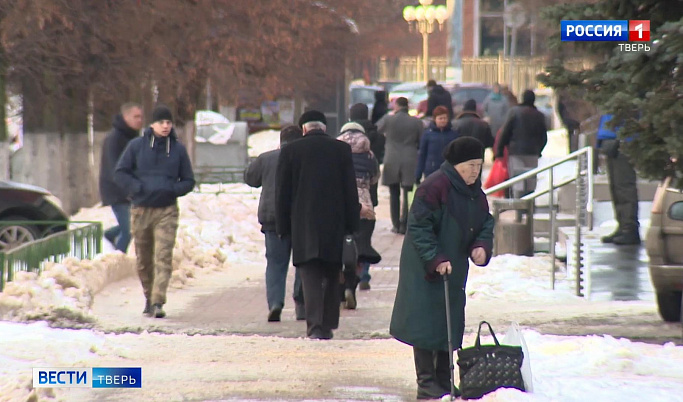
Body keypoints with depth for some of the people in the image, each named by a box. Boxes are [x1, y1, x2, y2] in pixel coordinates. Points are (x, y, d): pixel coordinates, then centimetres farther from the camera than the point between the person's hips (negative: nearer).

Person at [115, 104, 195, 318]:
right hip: (140, 210, 1)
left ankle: (158, 302, -18)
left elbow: (188, 181, 11)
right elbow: (120, 173, 6)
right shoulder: (136, 146, 3)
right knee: (143, 259, 9)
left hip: (167, 211, -1)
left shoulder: (178, 149, 5)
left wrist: (173, 190, -8)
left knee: (163, 257, -13)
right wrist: (137, 188, -10)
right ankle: (149, 296, 28)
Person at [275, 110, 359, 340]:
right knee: (331, 274, 15)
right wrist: (352, 224, 7)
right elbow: (351, 190, 2)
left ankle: (315, 325, -17)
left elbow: (282, 192, 2)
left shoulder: (290, 151, -1)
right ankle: (328, 324, 20)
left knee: (310, 273, -4)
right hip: (334, 223, 2)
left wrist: (282, 226, 7)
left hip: (303, 225, -2)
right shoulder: (342, 150, 2)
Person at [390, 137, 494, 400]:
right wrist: (435, 259, -24)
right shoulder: (434, 188, -18)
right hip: (425, 270, -8)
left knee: (451, 326, 10)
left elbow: (485, 223, 15)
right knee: (427, 324, -7)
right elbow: (419, 227, -19)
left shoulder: (475, 193, 8)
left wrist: (482, 247, -6)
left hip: (454, 268, 8)